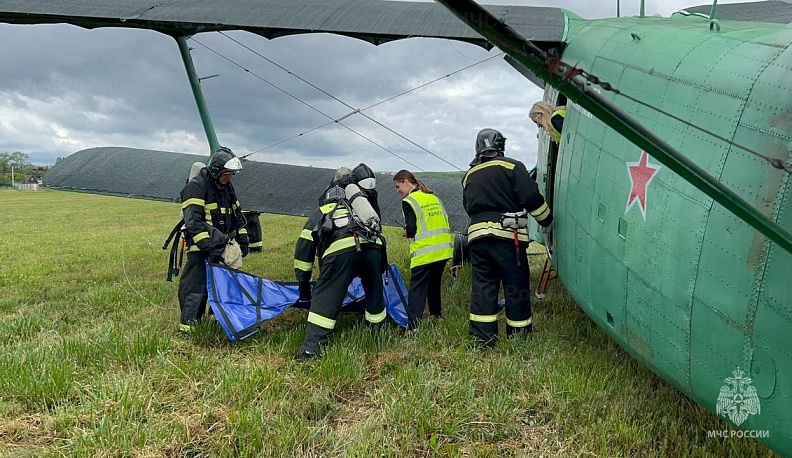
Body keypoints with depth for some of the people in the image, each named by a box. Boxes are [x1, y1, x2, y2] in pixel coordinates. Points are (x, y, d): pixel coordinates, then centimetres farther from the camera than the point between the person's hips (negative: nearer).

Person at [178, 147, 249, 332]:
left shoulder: (227, 187, 14)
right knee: (196, 288, -10)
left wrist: (242, 239, 14)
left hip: (222, 246, 8)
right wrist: (209, 247, -24)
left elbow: (237, 216, 22)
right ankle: (188, 326, -4)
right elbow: (194, 222, -19)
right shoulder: (196, 186, -11)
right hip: (201, 249, -8)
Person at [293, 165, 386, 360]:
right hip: (374, 247, 4)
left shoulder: (319, 213, 33)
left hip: (341, 249, -3)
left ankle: (311, 350, -2)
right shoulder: (358, 206, 43)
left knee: (324, 299, 3)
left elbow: (303, 250, 30)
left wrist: (303, 283, 38)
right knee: (374, 293, 24)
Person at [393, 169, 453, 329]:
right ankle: (437, 316, 31)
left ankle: (412, 326, -9)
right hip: (444, 249, 7)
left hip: (425, 252, -7)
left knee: (417, 289, -4)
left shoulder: (409, 201, -6)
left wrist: (404, 233, 9)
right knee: (434, 285, 22)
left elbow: (411, 230, -13)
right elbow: (444, 222, 15)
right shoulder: (433, 197, 14)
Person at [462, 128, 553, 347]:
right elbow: (531, 198, -6)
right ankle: (520, 337, 9)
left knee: (482, 287, 6)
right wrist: (547, 221, 6)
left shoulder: (469, 175, 20)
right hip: (507, 235, -5)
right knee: (516, 288, 3)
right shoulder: (511, 166, 2)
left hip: (477, 235, 5)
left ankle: (482, 338, 5)